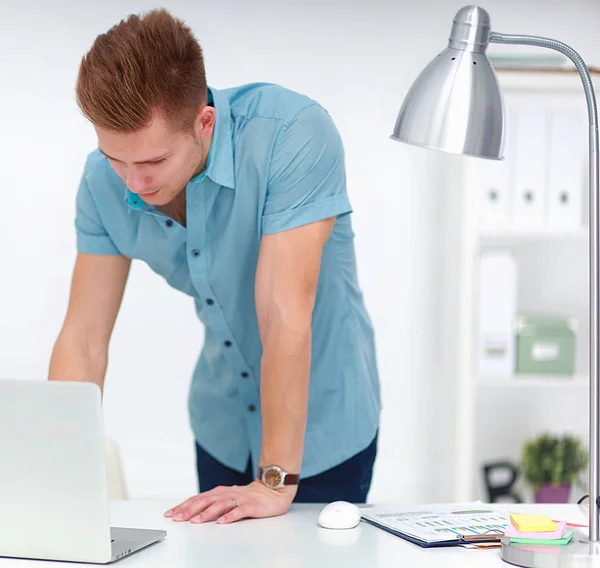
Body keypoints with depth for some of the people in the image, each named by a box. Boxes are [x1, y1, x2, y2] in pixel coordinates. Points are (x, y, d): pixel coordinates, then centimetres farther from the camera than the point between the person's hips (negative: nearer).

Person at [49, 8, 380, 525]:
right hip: (223, 427, 5)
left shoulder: (295, 135, -30)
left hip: (323, 428, -4)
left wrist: (276, 483, -31)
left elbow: (284, 316, -32)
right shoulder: (105, 181, -14)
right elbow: (84, 338, -11)